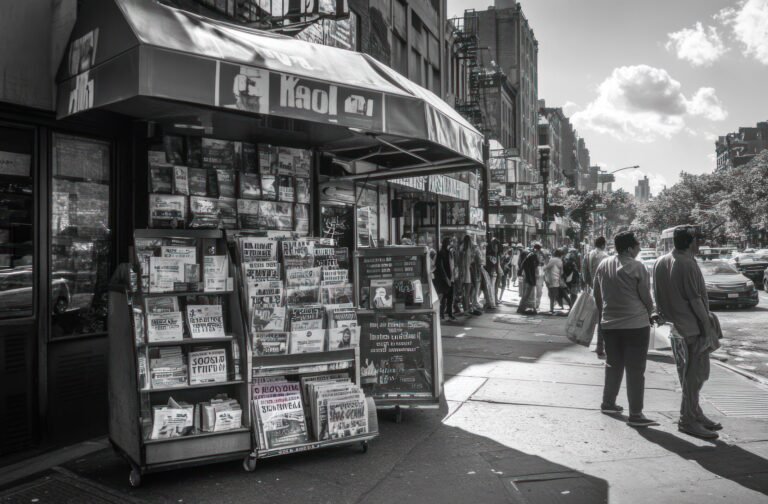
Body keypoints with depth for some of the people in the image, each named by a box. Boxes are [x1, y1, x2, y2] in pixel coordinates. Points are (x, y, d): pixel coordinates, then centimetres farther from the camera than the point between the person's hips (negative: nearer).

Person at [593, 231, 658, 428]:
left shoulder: (603, 266, 4)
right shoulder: (637, 267, -13)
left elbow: (598, 295, 11)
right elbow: (646, 296, -6)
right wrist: (648, 315, 13)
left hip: (609, 323, 6)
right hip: (636, 323, -6)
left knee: (613, 365, 19)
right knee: (635, 370, -1)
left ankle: (608, 403, 28)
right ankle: (635, 414, 1)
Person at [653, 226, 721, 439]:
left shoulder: (660, 262, 8)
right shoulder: (687, 264, -18)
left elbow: (659, 296, 11)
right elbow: (695, 299, -17)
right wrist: (707, 323, -9)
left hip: (676, 325, 9)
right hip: (693, 327, -9)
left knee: (691, 375, 18)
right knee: (694, 376, -1)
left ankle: (695, 414, 28)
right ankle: (688, 420, 5)